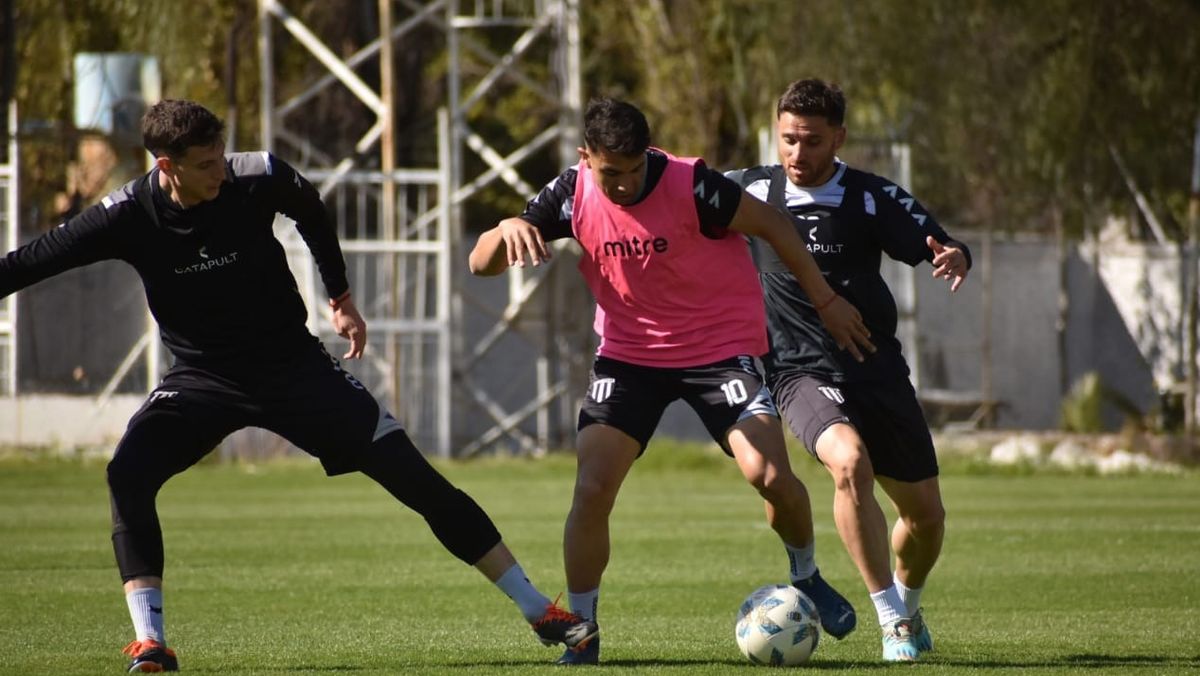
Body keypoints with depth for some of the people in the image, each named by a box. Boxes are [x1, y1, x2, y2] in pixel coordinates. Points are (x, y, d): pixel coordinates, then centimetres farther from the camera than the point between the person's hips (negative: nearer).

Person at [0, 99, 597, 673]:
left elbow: (310, 210, 6)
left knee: (414, 477, -4)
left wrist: (340, 298, 13)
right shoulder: (128, 216, -19)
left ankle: (539, 611, 4)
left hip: (295, 365, 0)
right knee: (128, 475, -27)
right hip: (203, 377, 0)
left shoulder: (258, 180, -17)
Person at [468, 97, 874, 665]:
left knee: (770, 475, -17)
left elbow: (772, 224, -7)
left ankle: (806, 578, 14)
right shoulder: (573, 195, -9)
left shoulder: (691, 185, -21)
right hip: (627, 355, 3)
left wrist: (828, 302, -3)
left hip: (719, 347, -3)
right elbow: (480, 263, -4)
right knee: (591, 488, -12)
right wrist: (509, 230, -28)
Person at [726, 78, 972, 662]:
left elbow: (939, 248, -7)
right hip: (802, 373, -2)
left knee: (925, 513, 8)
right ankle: (892, 620, -24)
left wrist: (955, 257, -30)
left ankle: (908, 607, 41)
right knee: (849, 461, -32)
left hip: (878, 371, 2)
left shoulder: (873, 198, -4)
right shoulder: (752, 189, -1)